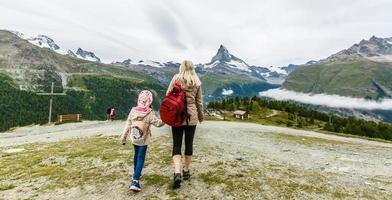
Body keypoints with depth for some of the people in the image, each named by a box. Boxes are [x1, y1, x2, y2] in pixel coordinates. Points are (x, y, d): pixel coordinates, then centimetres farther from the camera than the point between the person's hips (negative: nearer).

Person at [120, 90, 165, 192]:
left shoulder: (133, 110, -4)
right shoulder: (149, 113, -18)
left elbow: (128, 125, 1)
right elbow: (158, 123, -16)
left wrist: (123, 136, 8)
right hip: (143, 140, -5)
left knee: (136, 156, 22)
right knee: (141, 158, 0)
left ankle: (136, 174, 39)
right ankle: (135, 180, -7)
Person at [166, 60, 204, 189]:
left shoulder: (176, 78, -2)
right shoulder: (197, 82, 4)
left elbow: (168, 95, -3)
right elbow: (199, 101, 8)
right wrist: (201, 116, 20)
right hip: (192, 115, 2)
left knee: (177, 144, 4)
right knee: (189, 144, 13)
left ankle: (177, 173, -10)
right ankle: (186, 171, 24)